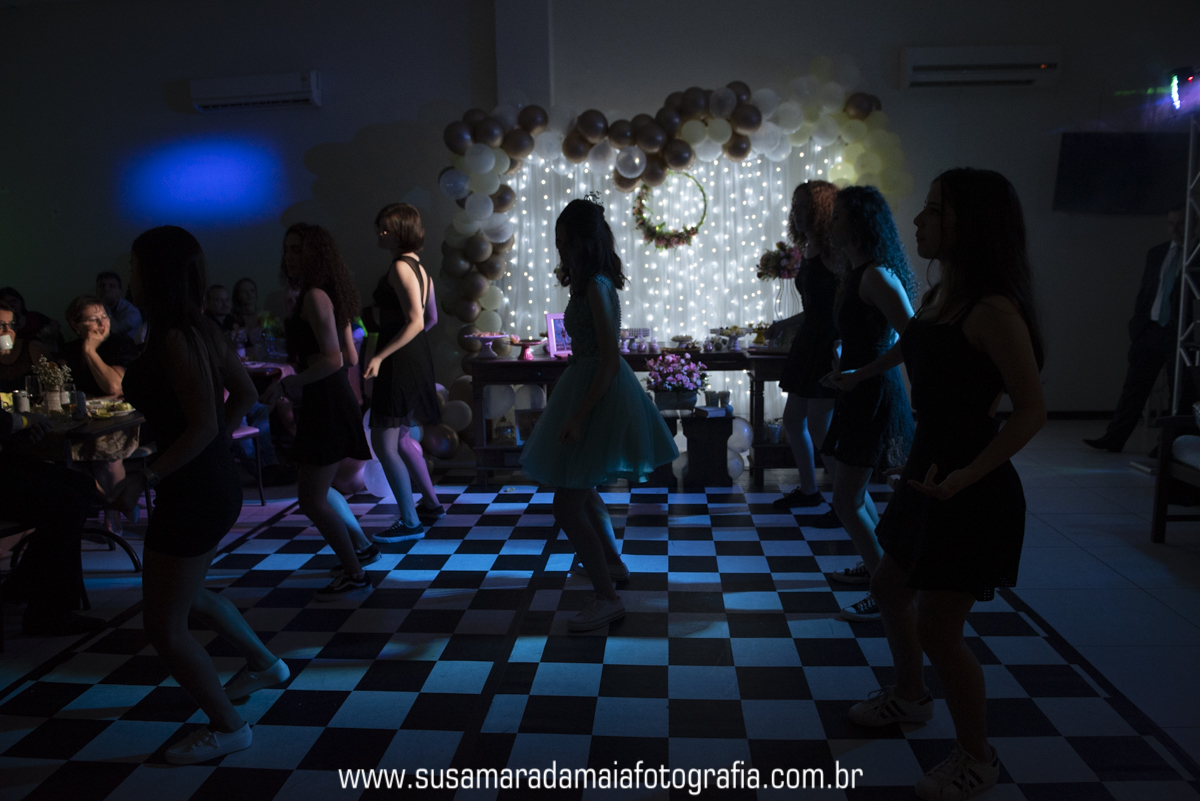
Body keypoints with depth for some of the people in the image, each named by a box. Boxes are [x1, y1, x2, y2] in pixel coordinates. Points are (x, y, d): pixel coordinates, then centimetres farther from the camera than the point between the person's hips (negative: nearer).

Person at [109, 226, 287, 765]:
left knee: (164, 627, 5)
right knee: (185, 593, 31)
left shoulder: (173, 340, -21)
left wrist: (144, 479, -21)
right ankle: (264, 665, 45)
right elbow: (244, 393, 13)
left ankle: (227, 727, 19)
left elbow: (202, 426, -26)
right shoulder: (201, 330, 4)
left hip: (191, 493, -10)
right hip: (215, 483, 10)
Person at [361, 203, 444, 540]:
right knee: (400, 437, 22)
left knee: (383, 444, -5)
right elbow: (429, 317, 19)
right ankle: (431, 504, 32)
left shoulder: (400, 267, -16)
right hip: (416, 357, 10)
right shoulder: (418, 267, 13)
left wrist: (380, 356, -25)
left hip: (399, 361, -10)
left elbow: (416, 321, -23)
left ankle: (410, 522, 1)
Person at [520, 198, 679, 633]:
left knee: (567, 505, -8)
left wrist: (578, 415, -26)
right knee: (581, 491, 25)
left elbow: (610, 359, -24)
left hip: (599, 393, -10)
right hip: (591, 387, 10)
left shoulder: (595, 287, -20)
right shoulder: (594, 283, 9)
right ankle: (612, 563, 42)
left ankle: (608, 598, 0)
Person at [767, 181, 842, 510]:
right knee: (793, 419, 14)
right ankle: (808, 490, 30)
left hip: (830, 347, -9)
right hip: (809, 344, 9)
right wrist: (783, 324, 27)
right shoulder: (808, 251, 12)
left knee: (819, 430, -5)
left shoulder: (834, 253, -14)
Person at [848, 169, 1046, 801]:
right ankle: (910, 697, 48)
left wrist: (965, 476, -27)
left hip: (973, 490, -9)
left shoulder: (992, 309, -21)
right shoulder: (938, 296, 5)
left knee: (937, 630, -1)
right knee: (890, 588, 23)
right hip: (928, 470, 9)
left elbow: (1031, 409, -22)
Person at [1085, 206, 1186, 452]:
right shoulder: (1155, 253, 13)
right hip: (1150, 330, 4)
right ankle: (1114, 439, 3)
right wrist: (1136, 326, 10)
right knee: (1134, 387, 2)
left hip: (1179, 334, -4)